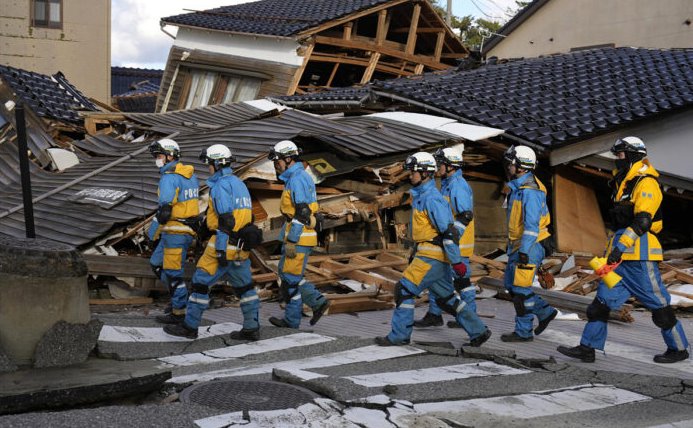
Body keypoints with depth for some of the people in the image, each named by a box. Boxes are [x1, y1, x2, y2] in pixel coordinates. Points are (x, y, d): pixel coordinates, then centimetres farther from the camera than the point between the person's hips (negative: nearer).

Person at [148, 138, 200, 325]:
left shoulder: (169, 178, -18)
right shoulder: (190, 174, 10)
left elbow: (164, 210, -22)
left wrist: (152, 234, -10)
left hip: (175, 232, -9)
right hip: (188, 228, 9)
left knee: (172, 271, 2)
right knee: (157, 264, 20)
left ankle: (179, 311, 11)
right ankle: (179, 296, 24)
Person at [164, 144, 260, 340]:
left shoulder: (221, 185, -12)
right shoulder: (239, 183, 17)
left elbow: (225, 220, -20)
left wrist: (221, 250, -20)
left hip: (225, 243, -9)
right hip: (241, 244, 9)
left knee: (201, 281, 0)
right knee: (244, 285, 11)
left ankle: (190, 326, 5)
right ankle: (251, 329, 13)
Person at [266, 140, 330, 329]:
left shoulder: (297, 179, -16)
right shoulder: (295, 178, 17)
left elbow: (302, 213, -22)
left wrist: (291, 242, -22)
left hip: (297, 238, -10)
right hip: (298, 236, 10)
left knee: (290, 277, -1)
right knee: (285, 273, 14)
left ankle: (292, 319, 9)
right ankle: (318, 302, 12)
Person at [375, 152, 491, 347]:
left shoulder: (432, 199, -16)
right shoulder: (419, 196, 15)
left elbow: (449, 231, -20)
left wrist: (456, 261, -22)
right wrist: (415, 253, 27)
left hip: (432, 256, -10)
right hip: (426, 254, 10)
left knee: (404, 290, -7)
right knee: (446, 298, 14)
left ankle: (399, 335, 1)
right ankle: (478, 331, 19)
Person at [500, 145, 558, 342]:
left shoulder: (530, 191, -20)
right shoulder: (517, 187, 13)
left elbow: (532, 224, -25)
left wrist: (524, 250, -26)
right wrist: (512, 244, 24)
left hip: (529, 247, -10)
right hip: (518, 245, 10)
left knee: (521, 289, -3)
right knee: (510, 284, 14)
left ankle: (523, 332, 7)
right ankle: (545, 312, 21)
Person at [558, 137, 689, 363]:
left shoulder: (646, 183, -12)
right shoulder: (624, 183, 17)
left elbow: (642, 220, -24)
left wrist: (621, 246, -30)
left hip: (640, 253, -9)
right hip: (622, 254, 9)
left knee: (658, 304, 1)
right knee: (604, 299, 4)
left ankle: (678, 349, 15)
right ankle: (588, 348, 5)